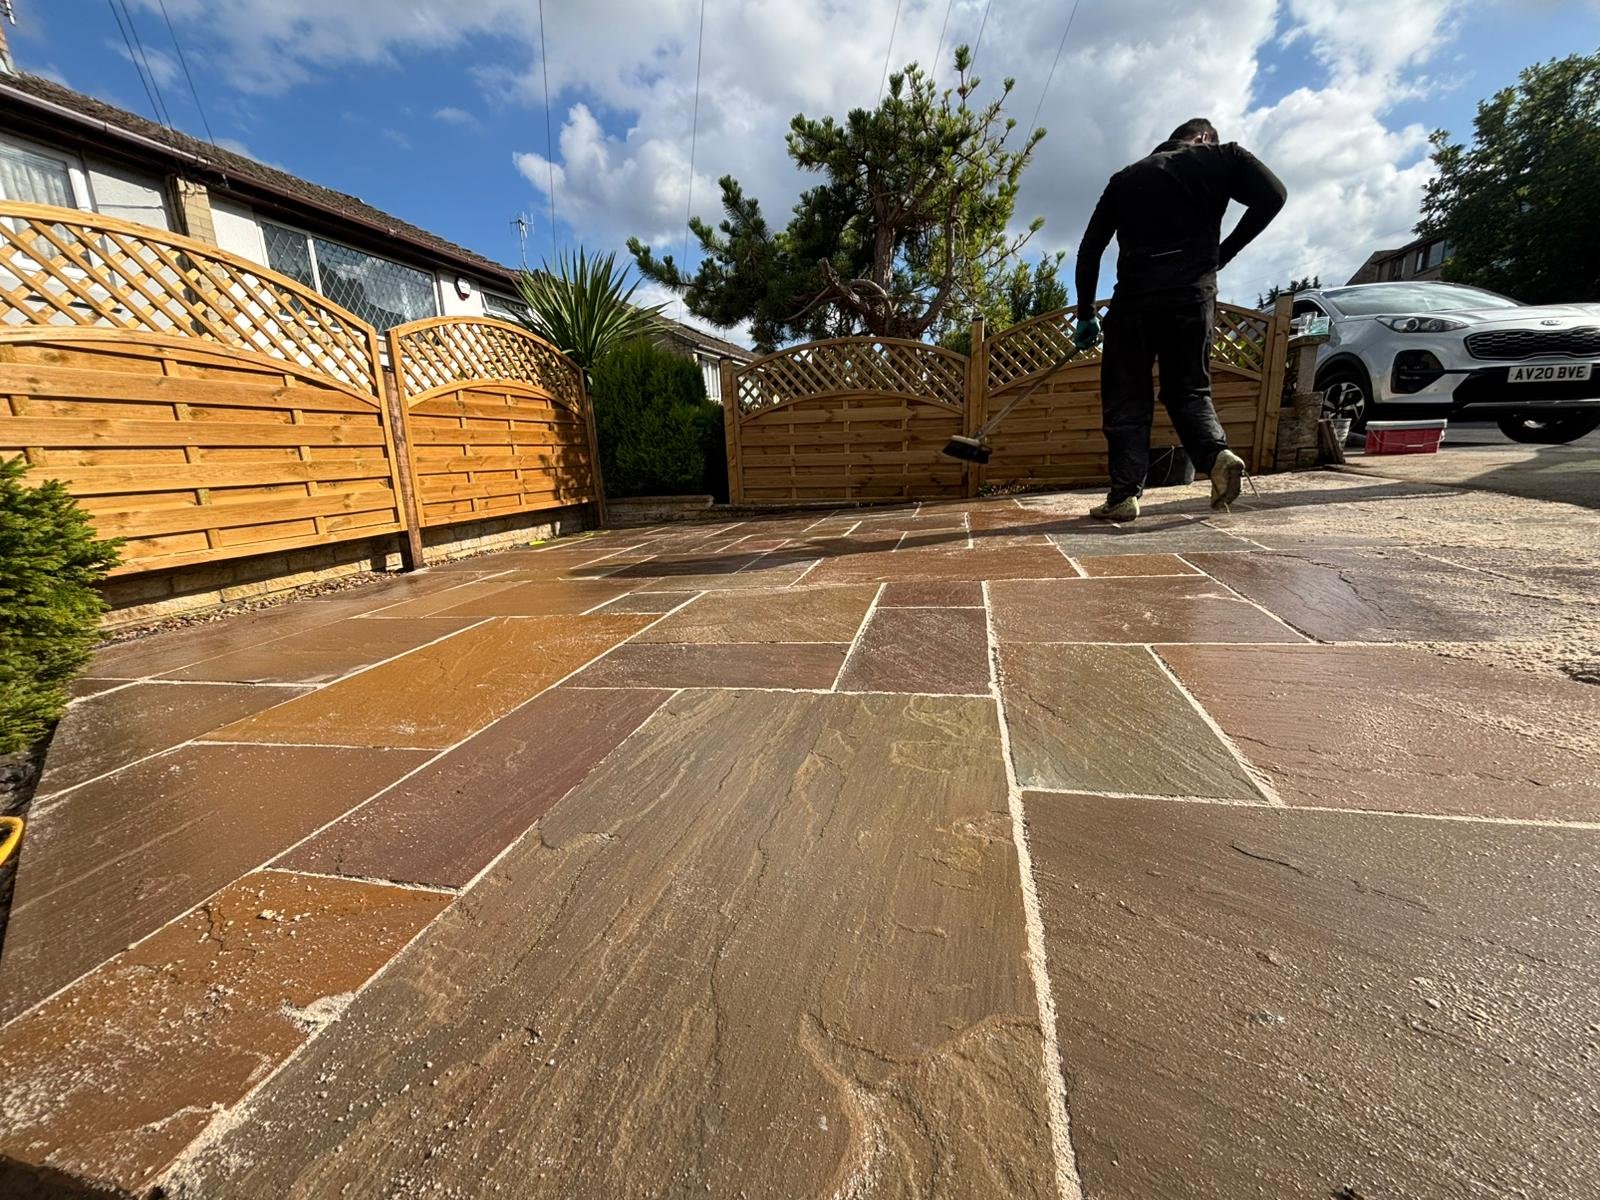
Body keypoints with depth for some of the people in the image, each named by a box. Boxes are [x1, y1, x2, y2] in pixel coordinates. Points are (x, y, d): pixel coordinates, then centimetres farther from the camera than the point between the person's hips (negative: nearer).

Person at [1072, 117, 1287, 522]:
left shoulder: (1125, 177, 21)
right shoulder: (1223, 156, 17)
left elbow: (1089, 248, 14)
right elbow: (1272, 195, 2)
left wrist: (1086, 314, 16)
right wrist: (1226, 251, 13)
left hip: (1135, 296, 0)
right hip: (1194, 294, 1)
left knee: (1127, 397, 3)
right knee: (1189, 388, 13)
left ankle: (1125, 493, -7)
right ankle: (1218, 454, -13)